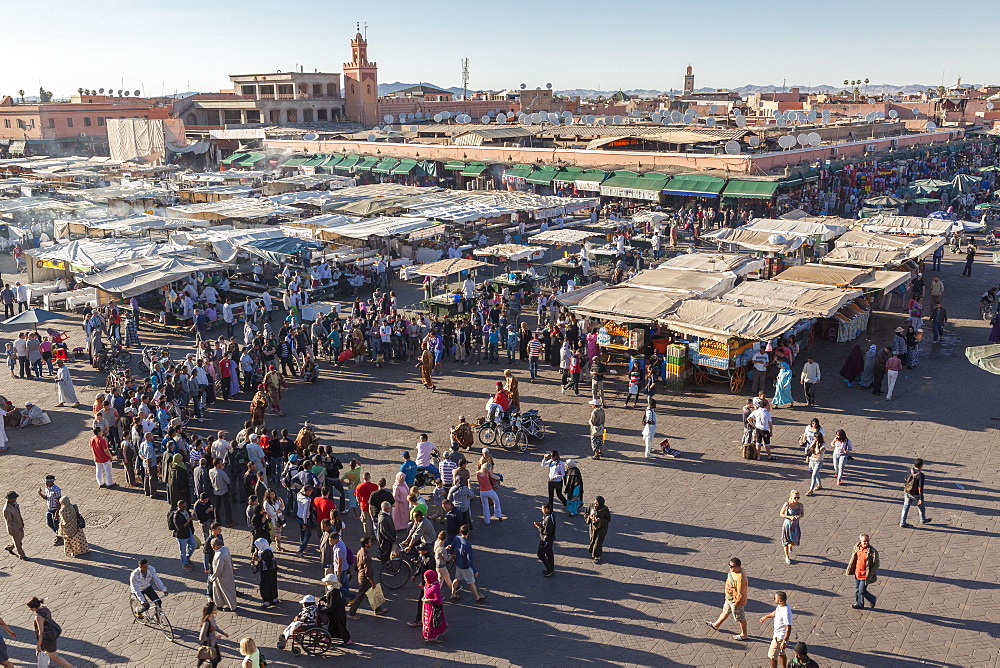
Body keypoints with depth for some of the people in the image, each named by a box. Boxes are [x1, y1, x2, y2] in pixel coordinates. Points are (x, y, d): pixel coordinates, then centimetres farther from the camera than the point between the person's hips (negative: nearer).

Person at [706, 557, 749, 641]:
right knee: (725, 612, 29)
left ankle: (744, 635, 34)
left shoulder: (740, 578, -38)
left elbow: (741, 594, -31)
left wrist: (736, 604, -20)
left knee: (740, 618, 13)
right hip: (729, 598, 9)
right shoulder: (733, 571, -9)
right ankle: (716, 625, 49)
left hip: (737, 601, -9)